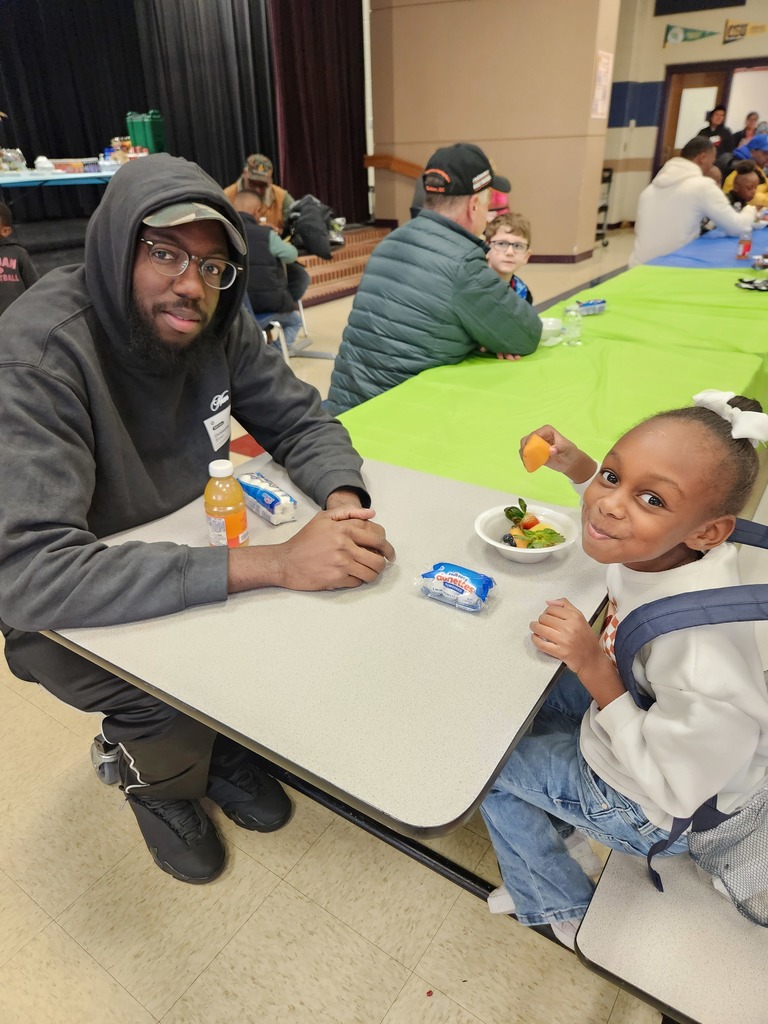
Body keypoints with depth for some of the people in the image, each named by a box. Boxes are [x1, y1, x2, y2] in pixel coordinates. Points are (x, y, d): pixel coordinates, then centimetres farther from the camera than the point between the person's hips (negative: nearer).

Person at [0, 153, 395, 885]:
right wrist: (272, 562, -44)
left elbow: (301, 422, -3)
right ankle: (154, 776, 13)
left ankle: (224, 743, 18)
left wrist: (342, 501, -28)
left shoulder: (218, 324, -11)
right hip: (67, 610, -4)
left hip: (188, 555, 5)